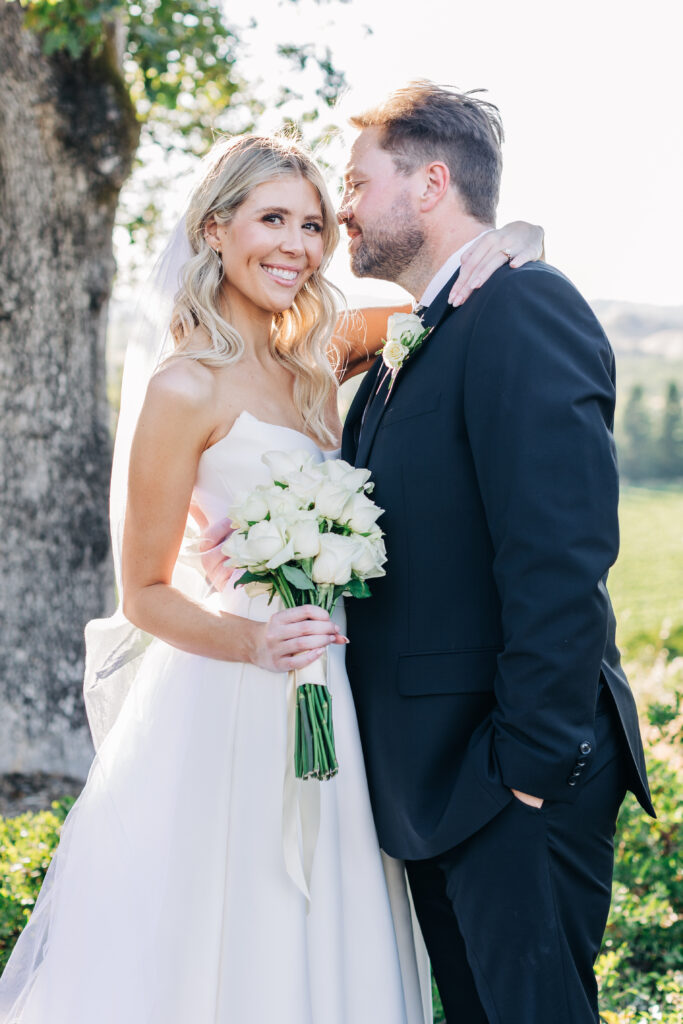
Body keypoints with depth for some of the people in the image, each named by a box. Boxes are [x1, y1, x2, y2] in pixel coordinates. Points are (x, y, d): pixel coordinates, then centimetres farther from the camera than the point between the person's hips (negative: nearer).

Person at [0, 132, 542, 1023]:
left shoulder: (308, 368, 6)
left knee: (310, 951, 16)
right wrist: (252, 642, -26)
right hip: (226, 713, -7)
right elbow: (145, 593, -9)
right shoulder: (185, 386, -12)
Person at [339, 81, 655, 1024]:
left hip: (515, 775, -9)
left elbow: (561, 556, -23)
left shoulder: (525, 307, -14)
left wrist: (534, 760, -22)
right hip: (434, 771, 9)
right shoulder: (405, 345, 17)